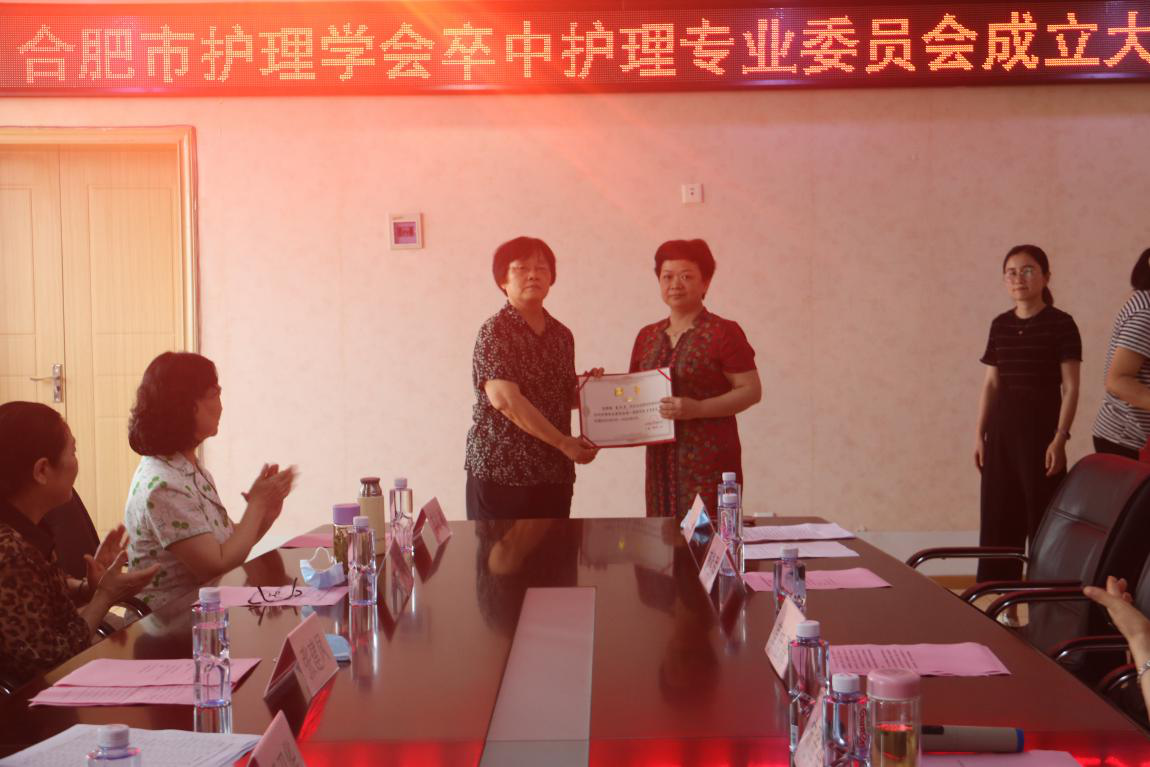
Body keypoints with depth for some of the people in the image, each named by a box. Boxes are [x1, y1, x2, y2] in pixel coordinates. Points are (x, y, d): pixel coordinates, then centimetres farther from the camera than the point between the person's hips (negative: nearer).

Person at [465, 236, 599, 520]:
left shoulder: (562, 335, 13)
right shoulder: (494, 331, -7)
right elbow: (504, 399, -19)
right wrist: (565, 443, -18)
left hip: (554, 475, 6)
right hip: (500, 473, -6)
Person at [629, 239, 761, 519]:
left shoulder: (723, 333, -4)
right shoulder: (647, 336, 14)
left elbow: (751, 391, -8)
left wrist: (697, 408, -18)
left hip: (709, 461, -5)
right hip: (660, 461, 5)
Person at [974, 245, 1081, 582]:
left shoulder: (1061, 323, -6)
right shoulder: (1000, 325, 9)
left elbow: (1070, 387, -7)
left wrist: (1060, 438, -13)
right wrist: (979, 433, 8)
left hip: (1041, 427, -5)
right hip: (1002, 428, 5)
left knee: (1042, 515, -1)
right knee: (998, 515, 8)